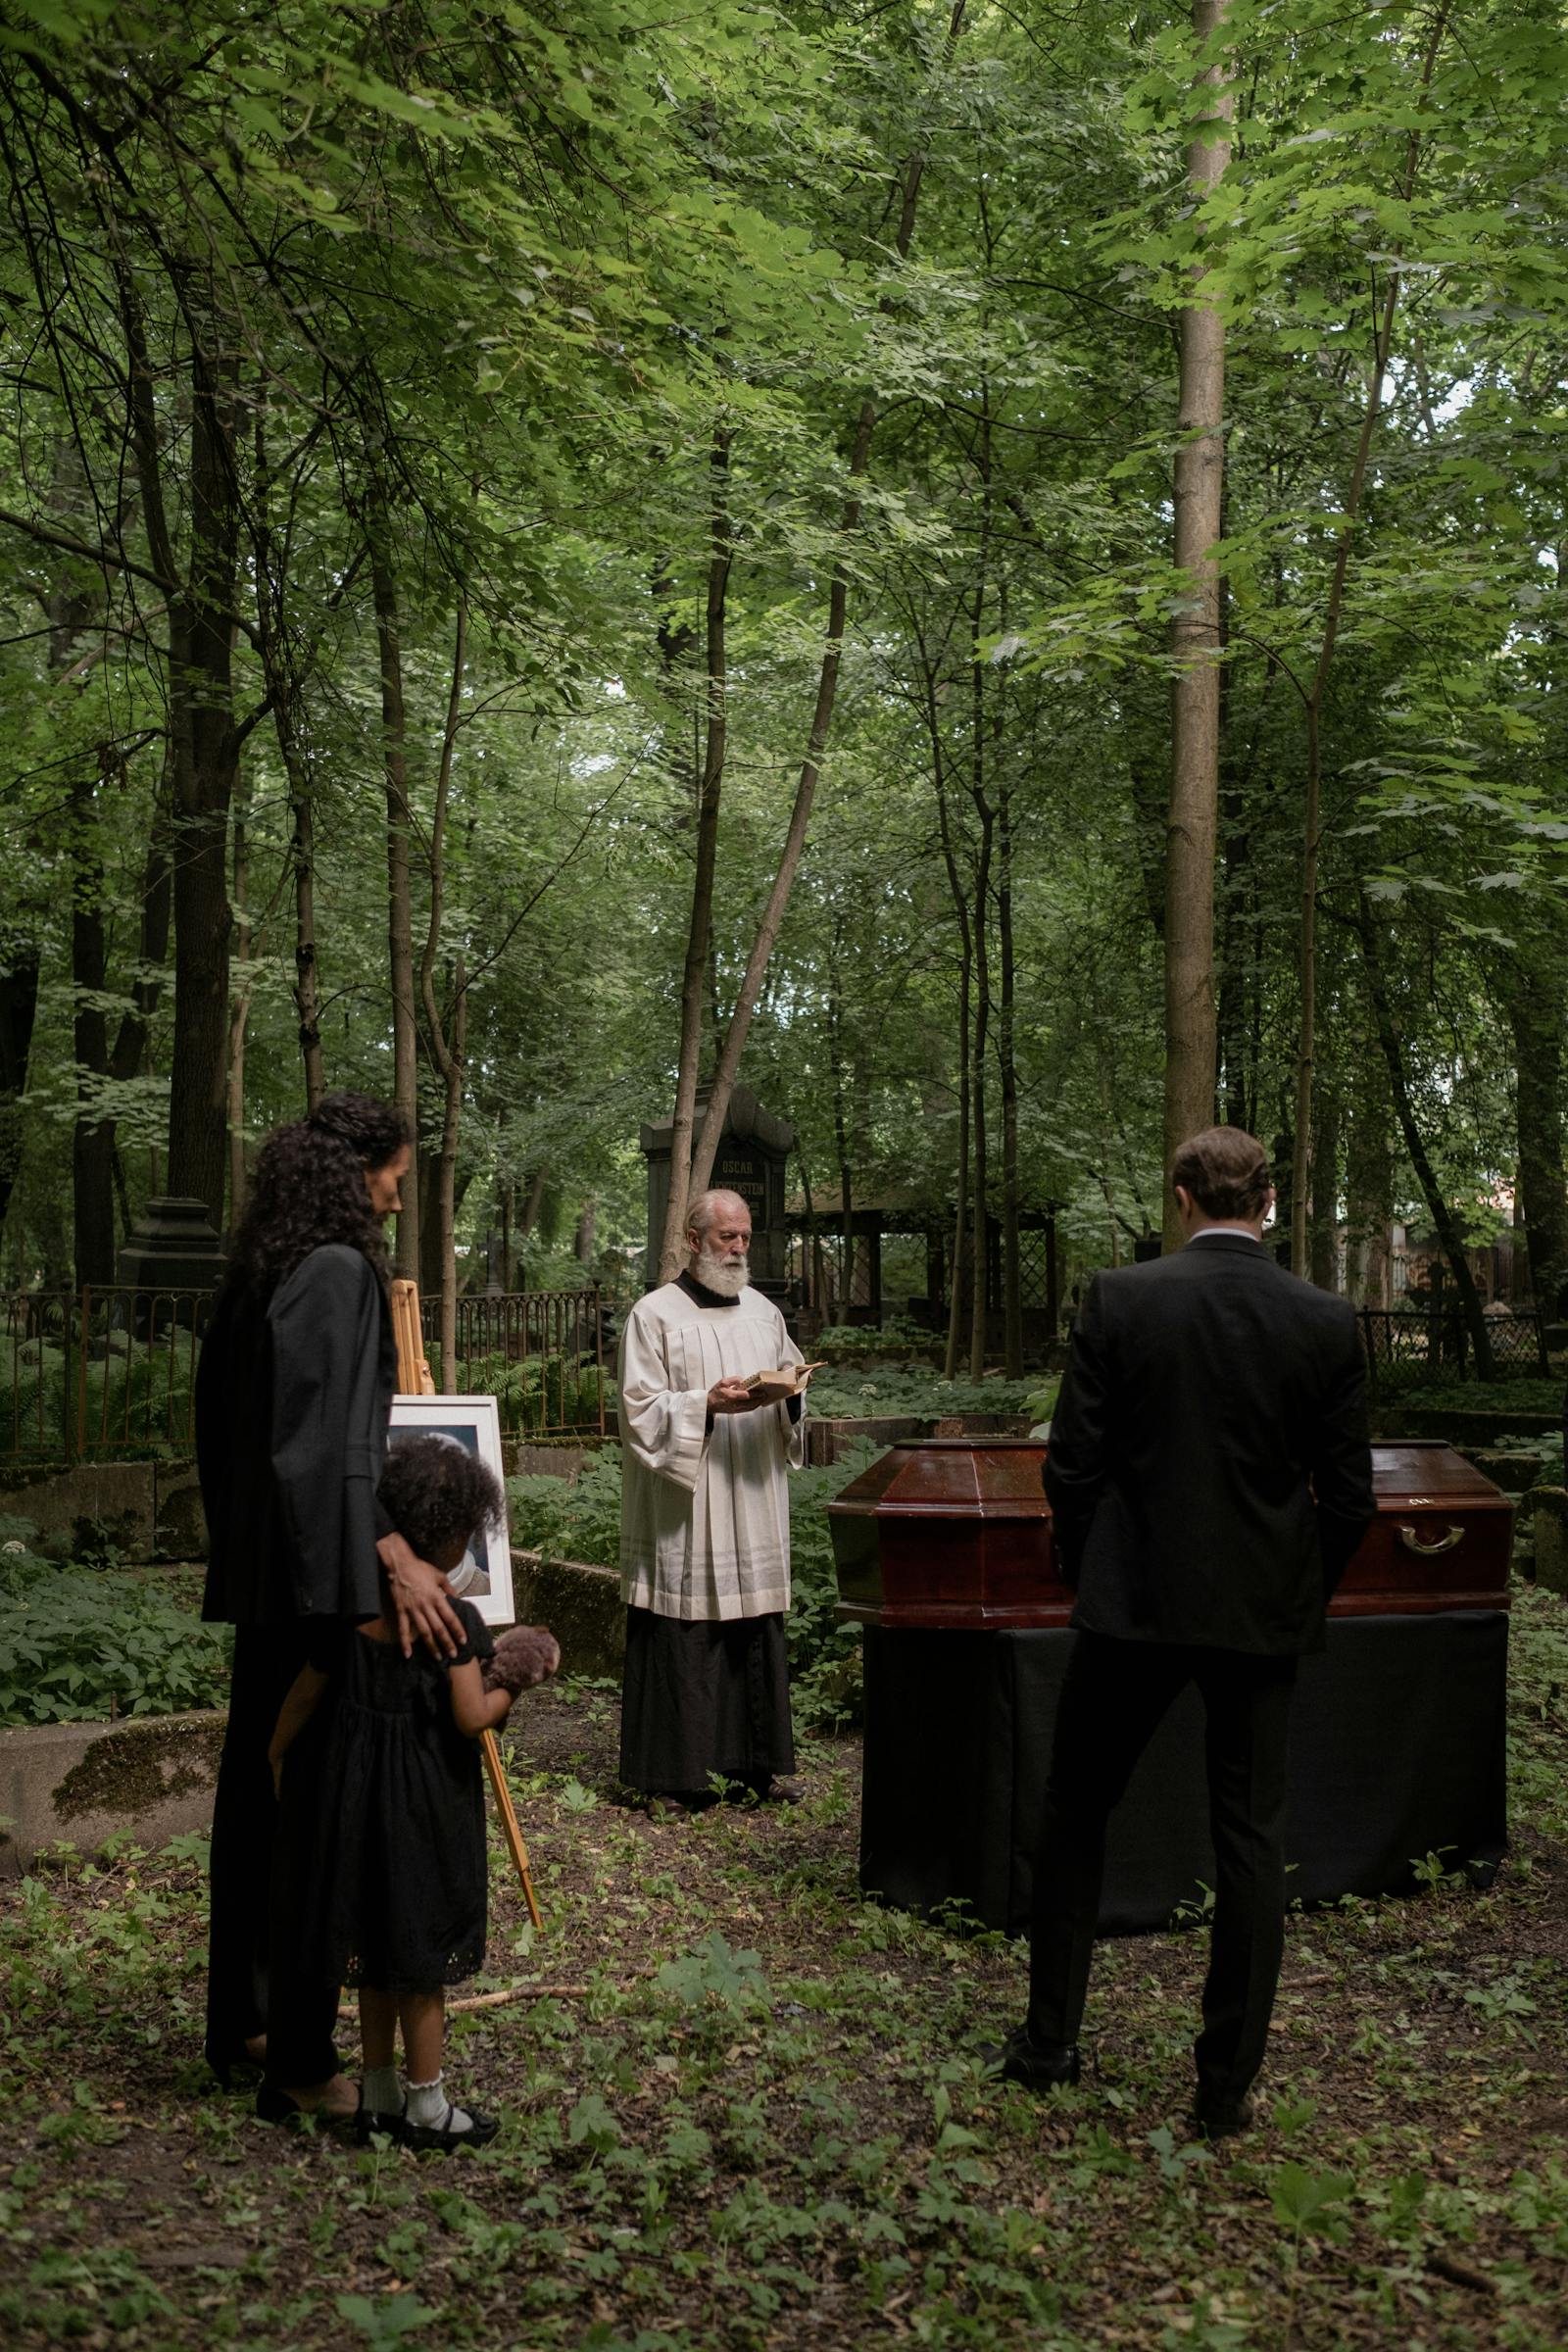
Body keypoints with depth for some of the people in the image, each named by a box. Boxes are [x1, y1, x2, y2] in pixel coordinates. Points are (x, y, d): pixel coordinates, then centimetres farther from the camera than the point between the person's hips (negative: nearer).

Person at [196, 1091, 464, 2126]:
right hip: (324, 1571, -10)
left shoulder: (264, 1270, 12)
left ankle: (240, 2023, 30)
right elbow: (328, 1437, -23)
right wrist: (395, 1556, -25)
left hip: (266, 1569, 10)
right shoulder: (338, 1272, -16)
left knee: (258, 1779, 16)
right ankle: (300, 2061, 7)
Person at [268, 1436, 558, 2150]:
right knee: (423, 1953, 8)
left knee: (375, 1951, 18)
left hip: (354, 1787, 6)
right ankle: (425, 2105, 20)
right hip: (426, 1798, -5)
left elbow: (307, 1691, 6)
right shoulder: (456, 1619, -18)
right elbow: (471, 1717, -20)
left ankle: (378, 2096, 29)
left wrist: (276, 1754, 21)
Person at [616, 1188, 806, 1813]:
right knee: (681, 1638, -4)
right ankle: (672, 1774, 6)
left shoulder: (762, 1312, 14)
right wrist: (708, 1403, -20)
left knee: (757, 1637, 7)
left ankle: (756, 1762, 17)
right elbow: (641, 1410, -8)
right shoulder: (654, 1315, -3)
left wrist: (790, 1393, -3)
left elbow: (793, 1397, 20)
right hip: (684, 1515, -5)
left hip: (754, 1506, 5)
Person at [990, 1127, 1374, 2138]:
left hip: (1134, 1601, -1)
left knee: (1076, 1816, 15)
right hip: (1264, 1616, 2)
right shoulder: (1327, 1322, -5)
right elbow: (1350, 1496, -1)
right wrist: (1307, 1599, 14)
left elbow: (1071, 1466, -7)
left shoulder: (1120, 1299, -10)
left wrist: (1086, 1577, 9)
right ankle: (1228, 2086, 19)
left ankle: (1050, 2042, 24)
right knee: (1252, 1838, 12)